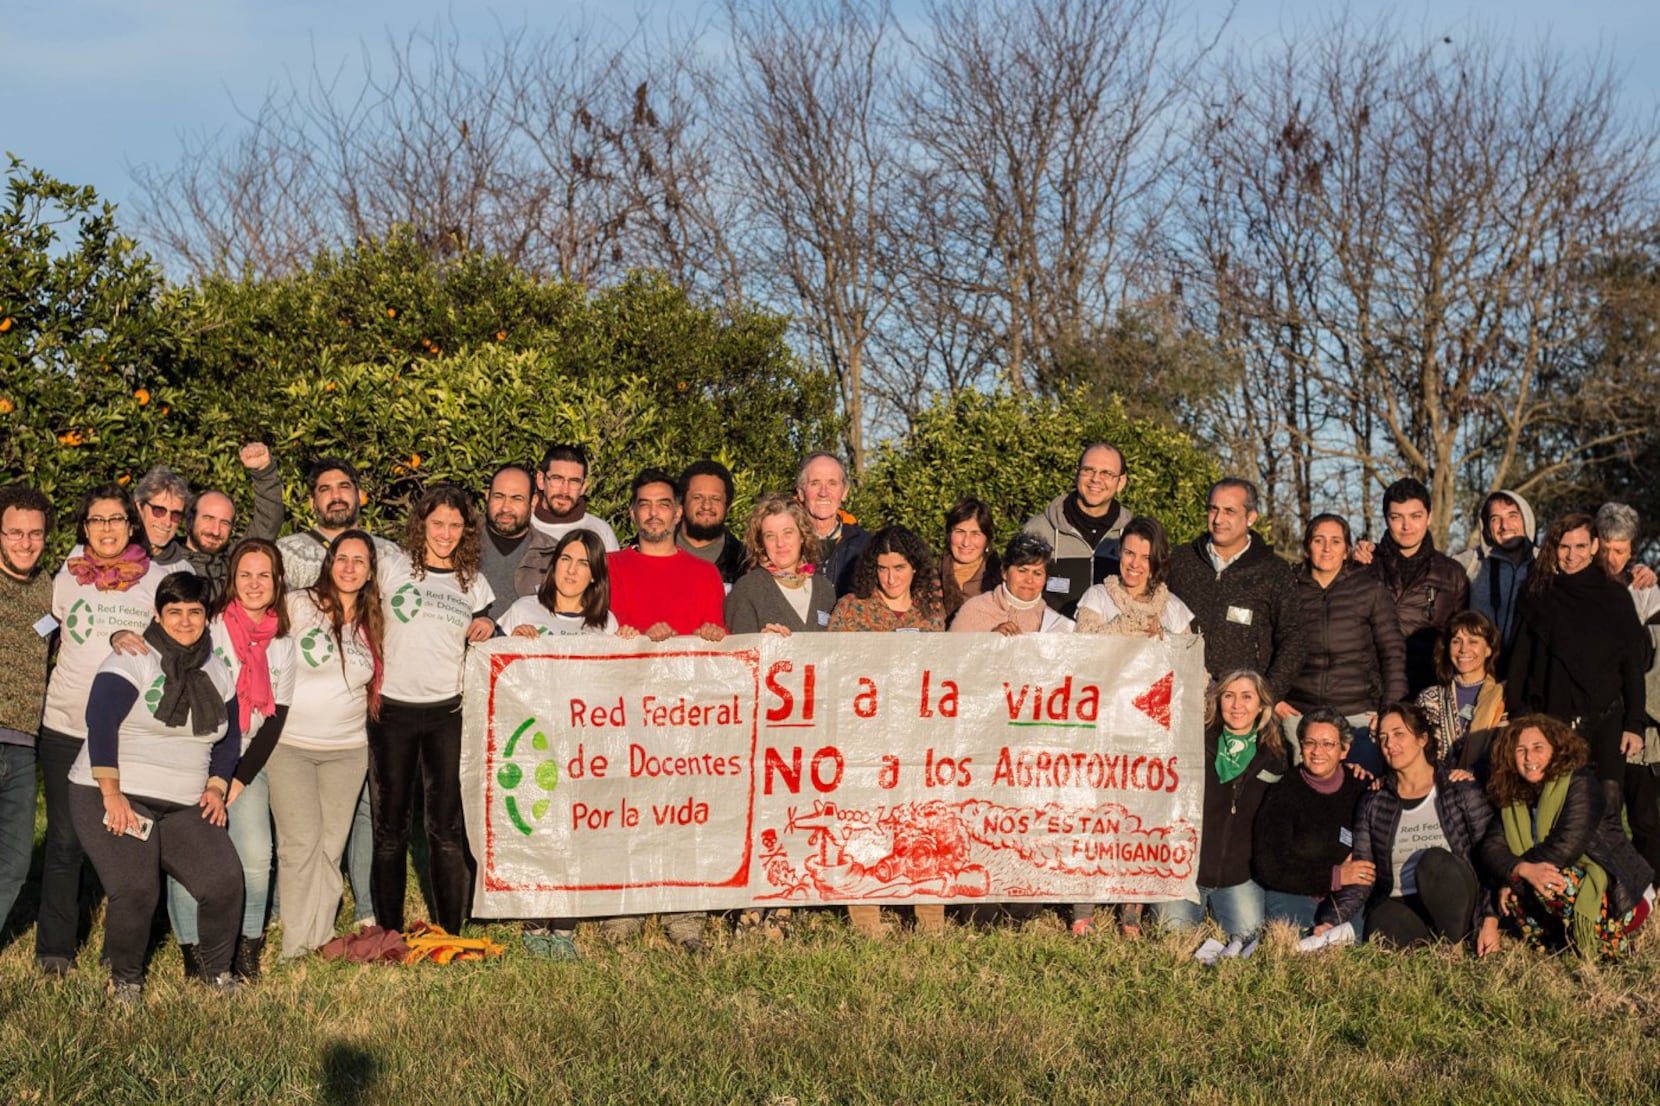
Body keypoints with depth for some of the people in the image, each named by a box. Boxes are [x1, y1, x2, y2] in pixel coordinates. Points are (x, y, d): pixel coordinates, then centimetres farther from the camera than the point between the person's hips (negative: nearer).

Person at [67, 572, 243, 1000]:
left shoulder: (216, 673, 13)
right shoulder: (132, 660, -6)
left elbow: (229, 738, 22)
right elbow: (100, 722, -16)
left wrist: (216, 787, 7)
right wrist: (111, 794, -21)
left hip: (183, 806, 5)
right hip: (116, 798, -5)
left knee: (225, 880, -13)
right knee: (134, 891, -20)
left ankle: (218, 972, 9)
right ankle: (125, 979, 6)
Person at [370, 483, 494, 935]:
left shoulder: (473, 583, 11)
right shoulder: (391, 568, 2)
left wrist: (488, 628, -1)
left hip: (447, 712, 1)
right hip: (392, 709, -1)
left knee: (448, 828, -1)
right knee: (390, 825, 5)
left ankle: (451, 932, 6)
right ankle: (388, 932, 14)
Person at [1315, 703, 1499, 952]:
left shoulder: (1464, 795, 4)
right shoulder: (1372, 804, 11)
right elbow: (1361, 877, 5)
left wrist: (1490, 920, -14)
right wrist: (1331, 922, -12)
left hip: (1453, 906, 0)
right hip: (1398, 906, 0)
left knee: (1435, 860, -32)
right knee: (1382, 929, -36)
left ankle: (1454, 944, -14)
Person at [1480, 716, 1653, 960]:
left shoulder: (1580, 782, -12)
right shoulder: (1513, 797, 7)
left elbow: (1568, 844, -24)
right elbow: (1492, 847, -5)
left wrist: (1513, 876, -20)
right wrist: (1525, 870, -27)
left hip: (1613, 887, -6)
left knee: (1549, 885, -32)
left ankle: (1613, 937, -14)